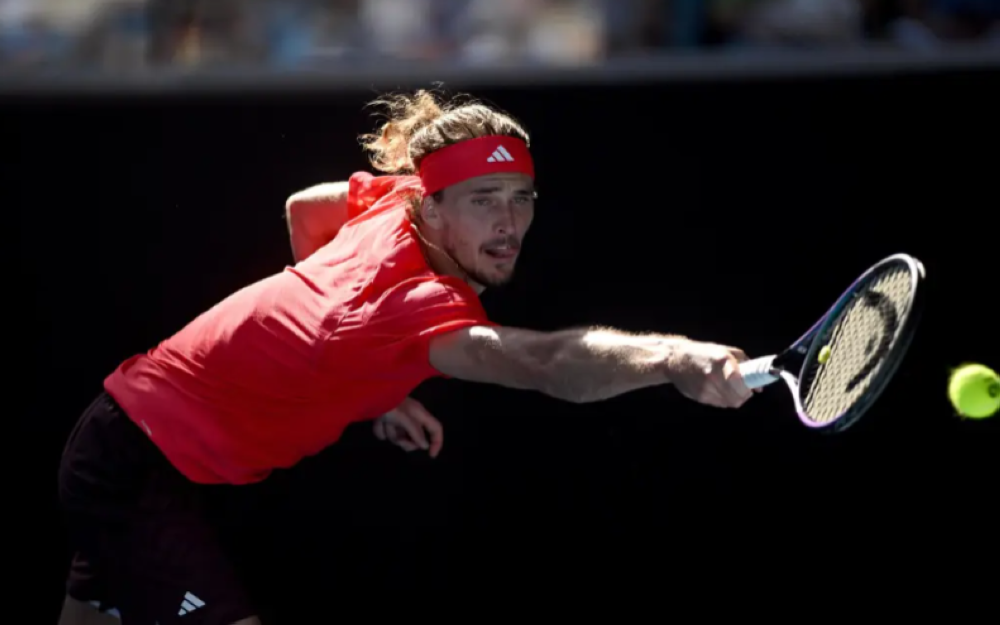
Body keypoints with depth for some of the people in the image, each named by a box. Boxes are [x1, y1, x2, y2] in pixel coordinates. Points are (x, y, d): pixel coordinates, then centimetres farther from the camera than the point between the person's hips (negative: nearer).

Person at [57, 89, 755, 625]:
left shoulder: (392, 200, -8)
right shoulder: (417, 303, -33)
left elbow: (304, 208, 16)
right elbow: (547, 362, -53)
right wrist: (674, 358, -72)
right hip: (143, 468, -10)